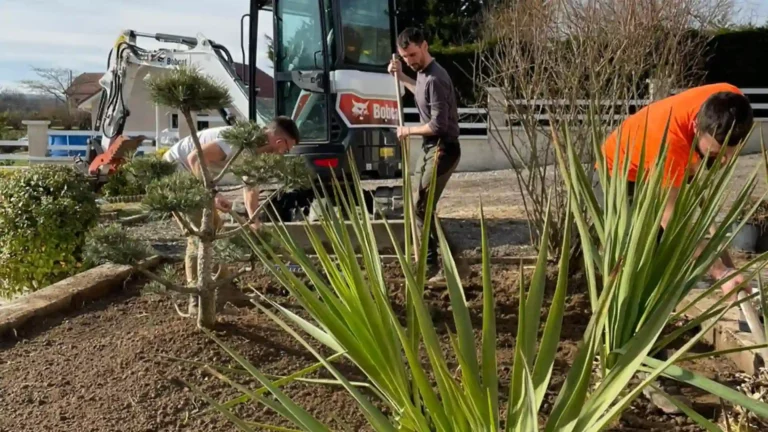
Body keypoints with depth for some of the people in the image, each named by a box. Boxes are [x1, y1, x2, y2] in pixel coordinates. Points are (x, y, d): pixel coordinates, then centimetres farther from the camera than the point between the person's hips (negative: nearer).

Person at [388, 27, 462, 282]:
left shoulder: (435, 79, -22)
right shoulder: (422, 73, 8)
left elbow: (438, 125, -26)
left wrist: (408, 131, -11)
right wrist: (400, 76, 21)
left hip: (442, 150, -10)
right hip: (432, 148, 10)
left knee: (422, 208, -10)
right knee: (425, 205, 19)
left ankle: (432, 268, -6)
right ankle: (429, 257, 32)